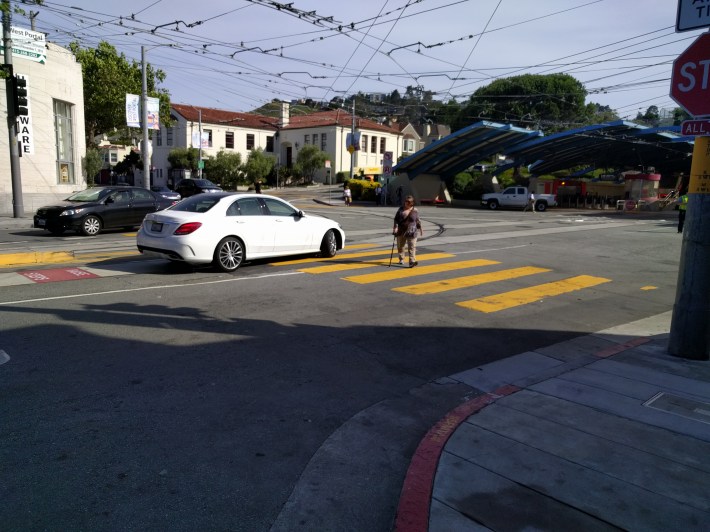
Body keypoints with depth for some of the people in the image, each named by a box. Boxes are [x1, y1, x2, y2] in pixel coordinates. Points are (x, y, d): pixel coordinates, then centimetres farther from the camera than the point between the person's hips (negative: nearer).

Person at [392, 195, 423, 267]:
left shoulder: (415, 211, 1)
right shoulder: (401, 209, 3)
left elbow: (417, 221, 10)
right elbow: (396, 219, 2)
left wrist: (420, 229, 12)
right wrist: (395, 227, -11)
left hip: (411, 232, -2)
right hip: (401, 231, 2)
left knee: (412, 247, -10)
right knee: (400, 246, 13)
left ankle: (412, 261, -16)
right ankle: (401, 259, 32)